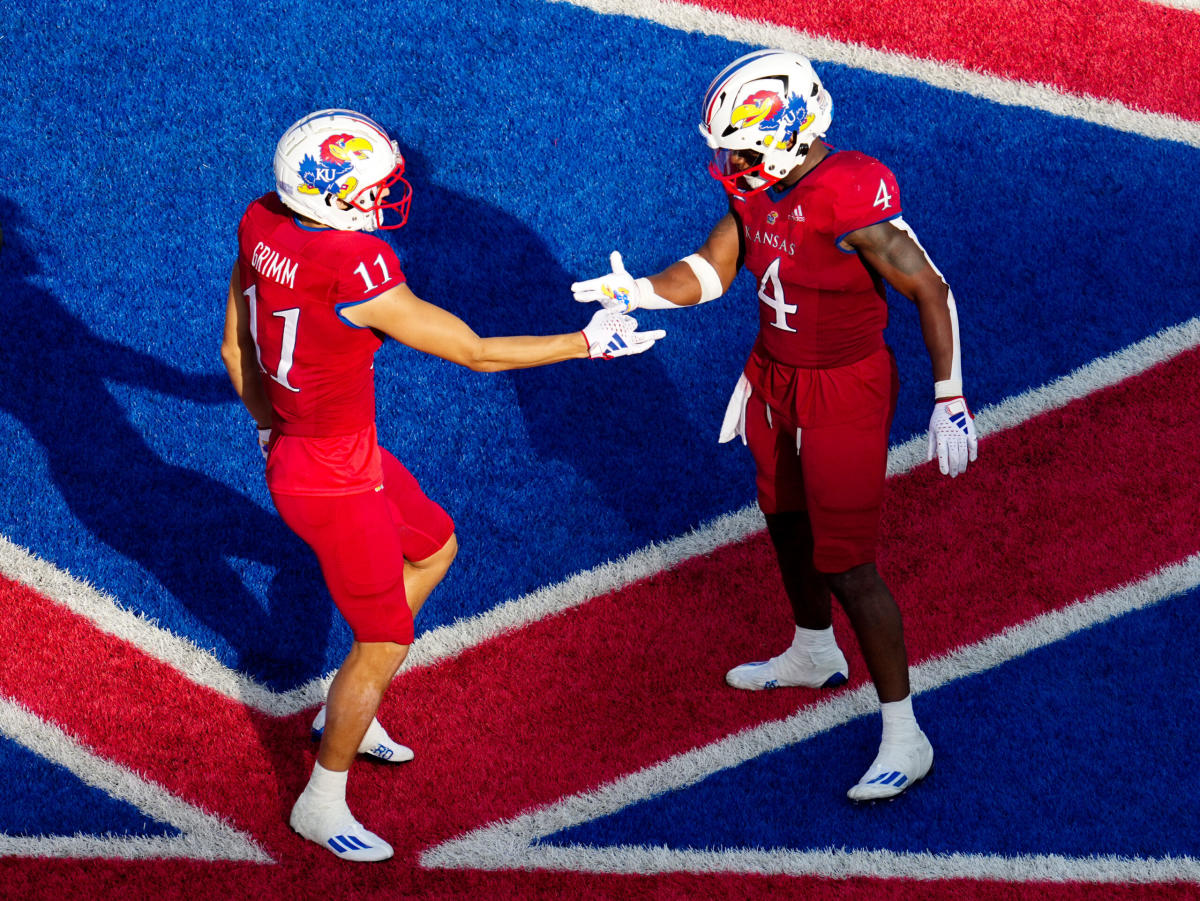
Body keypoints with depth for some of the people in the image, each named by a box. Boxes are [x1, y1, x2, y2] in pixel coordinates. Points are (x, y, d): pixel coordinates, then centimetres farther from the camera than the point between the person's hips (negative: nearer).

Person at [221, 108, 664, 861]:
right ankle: (321, 804, 30)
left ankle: (347, 711, 40)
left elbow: (237, 350, 6)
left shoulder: (263, 225, -8)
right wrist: (589, 343, -11)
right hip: (336, 487, -9)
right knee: (385, 644, 11)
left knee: (435, 548, 29)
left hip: (295, 449, 9)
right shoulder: (358, 277, -32)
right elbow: (477, 354, -22)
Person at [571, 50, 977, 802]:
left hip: (843, 393, -9)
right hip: (777, 378, 9)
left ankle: (905, 738, 8)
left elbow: (932, 293, -23)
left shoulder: (852, 201, -30)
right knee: (787, 521, 28)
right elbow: (711, 271, 0)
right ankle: (815, 655, 55)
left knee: (846, 565, -5)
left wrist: (950, 401, -19)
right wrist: (637, 293, -18)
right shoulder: (761, 189, -6)